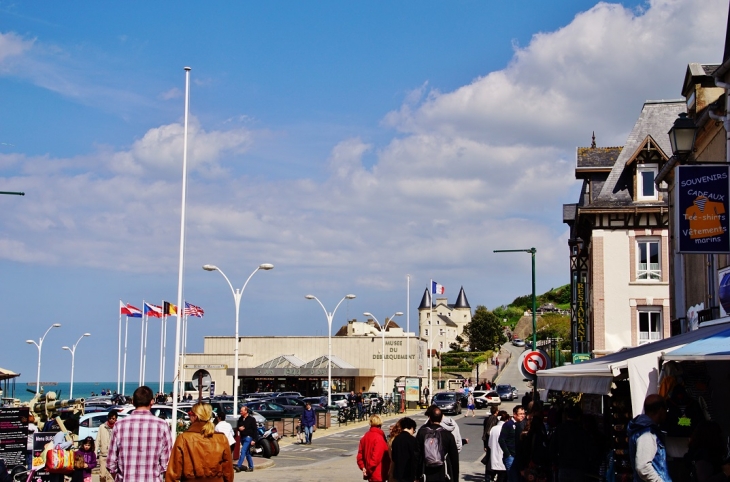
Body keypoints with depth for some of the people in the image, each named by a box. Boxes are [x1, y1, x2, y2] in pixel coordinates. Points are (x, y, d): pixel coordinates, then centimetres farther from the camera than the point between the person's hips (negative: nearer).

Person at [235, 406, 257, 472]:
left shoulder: (251, 419, -8)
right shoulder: (240, 419, 10)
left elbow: (255, 430, -9)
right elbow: (237, 427, 20)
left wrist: (254, 440, -15)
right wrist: (239, 428, -6)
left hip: (248, 438, -7)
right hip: (242, 437, 7)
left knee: (243, 451, -17)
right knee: (247, 453, 11)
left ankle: (238, 466, -22)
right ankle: (251, 467, 17)